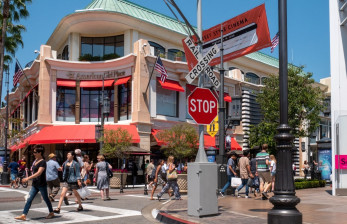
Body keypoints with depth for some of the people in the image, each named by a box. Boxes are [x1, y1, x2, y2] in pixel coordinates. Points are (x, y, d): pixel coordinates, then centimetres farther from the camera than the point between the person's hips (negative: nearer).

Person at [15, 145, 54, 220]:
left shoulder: (43, 162, -16)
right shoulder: (35, 160, 10)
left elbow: (39, 173, -28)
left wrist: (28, 178, -34)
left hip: (41, 185, -7)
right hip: (35, 184, 7)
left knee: (46, 199, 7)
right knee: (29, 199, 0)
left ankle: (51, 213, 25)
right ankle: (23, 215, -2)